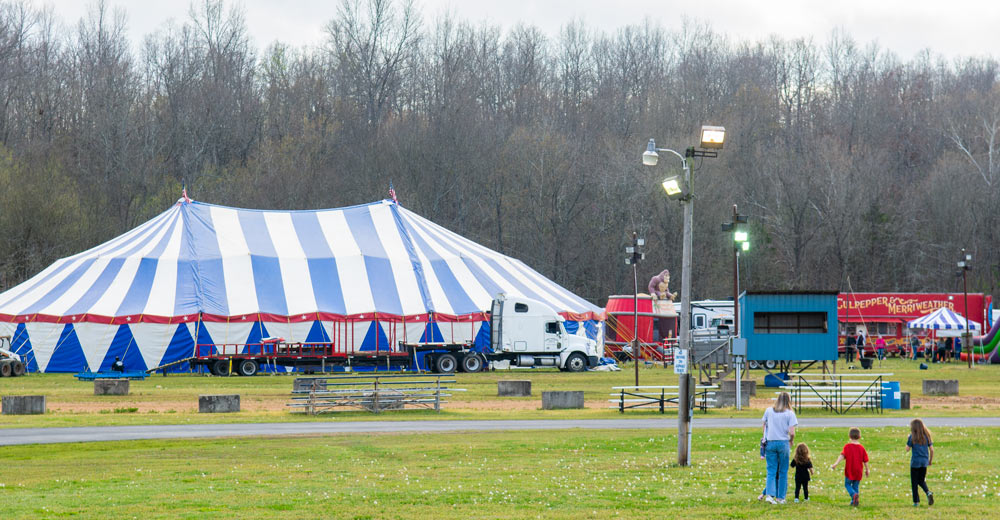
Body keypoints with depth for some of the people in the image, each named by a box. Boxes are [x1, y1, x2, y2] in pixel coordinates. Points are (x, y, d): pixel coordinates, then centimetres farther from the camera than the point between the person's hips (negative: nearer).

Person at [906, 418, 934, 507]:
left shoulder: (912, 437, -9)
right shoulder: (927, 436, 3)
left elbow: (907, 449, -5)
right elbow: (931, 450, 4)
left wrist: (908, 440, 11)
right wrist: (931, 460, 16)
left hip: (915, 462, -4)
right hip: (924, 462, 4)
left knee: (914, 483, 6)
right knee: (921, 481, 18)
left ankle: (916, 502, 6)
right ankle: (928, 492, -10)